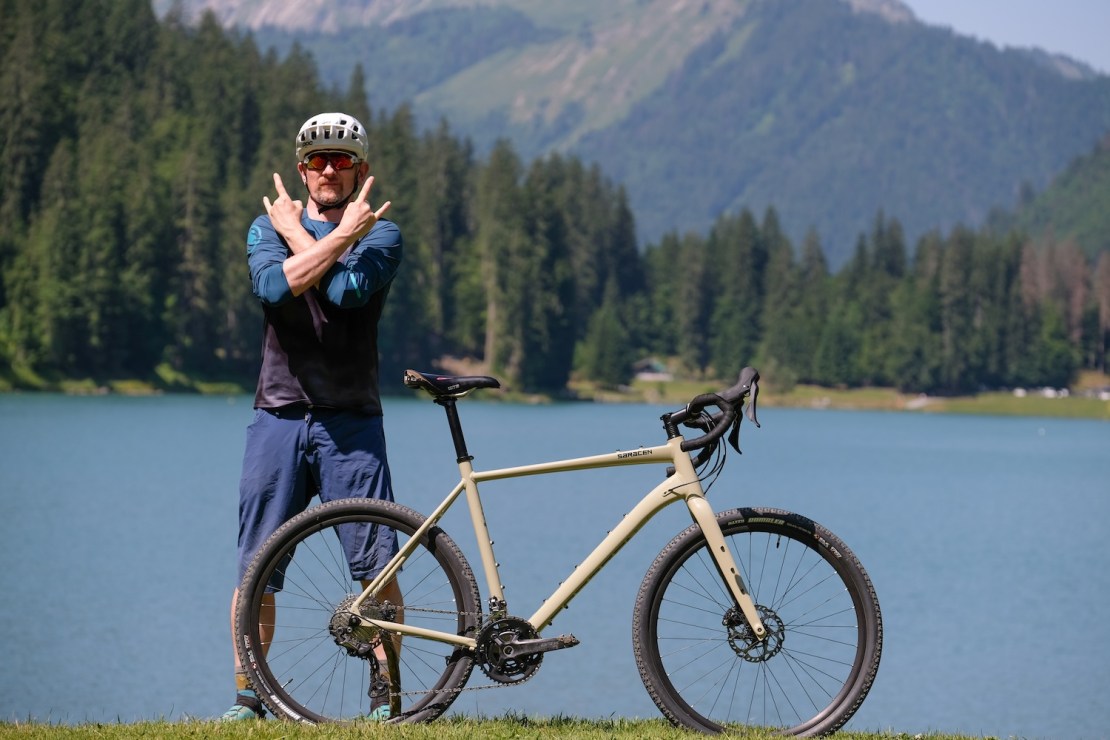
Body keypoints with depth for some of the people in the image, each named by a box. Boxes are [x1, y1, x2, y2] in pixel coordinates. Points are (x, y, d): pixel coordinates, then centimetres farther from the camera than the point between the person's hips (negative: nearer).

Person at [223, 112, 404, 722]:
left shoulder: (379, 234, 6)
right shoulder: (267, 227, 11)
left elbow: (346, 289, -15)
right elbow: (276, 286, -11)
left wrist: (296, 234, -3)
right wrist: (339, 235, -12)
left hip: (350, 421, -1)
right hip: (278, 418, 2)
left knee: (377, 563, -7)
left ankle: (387, 694, 3)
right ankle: (247, 696, 11)